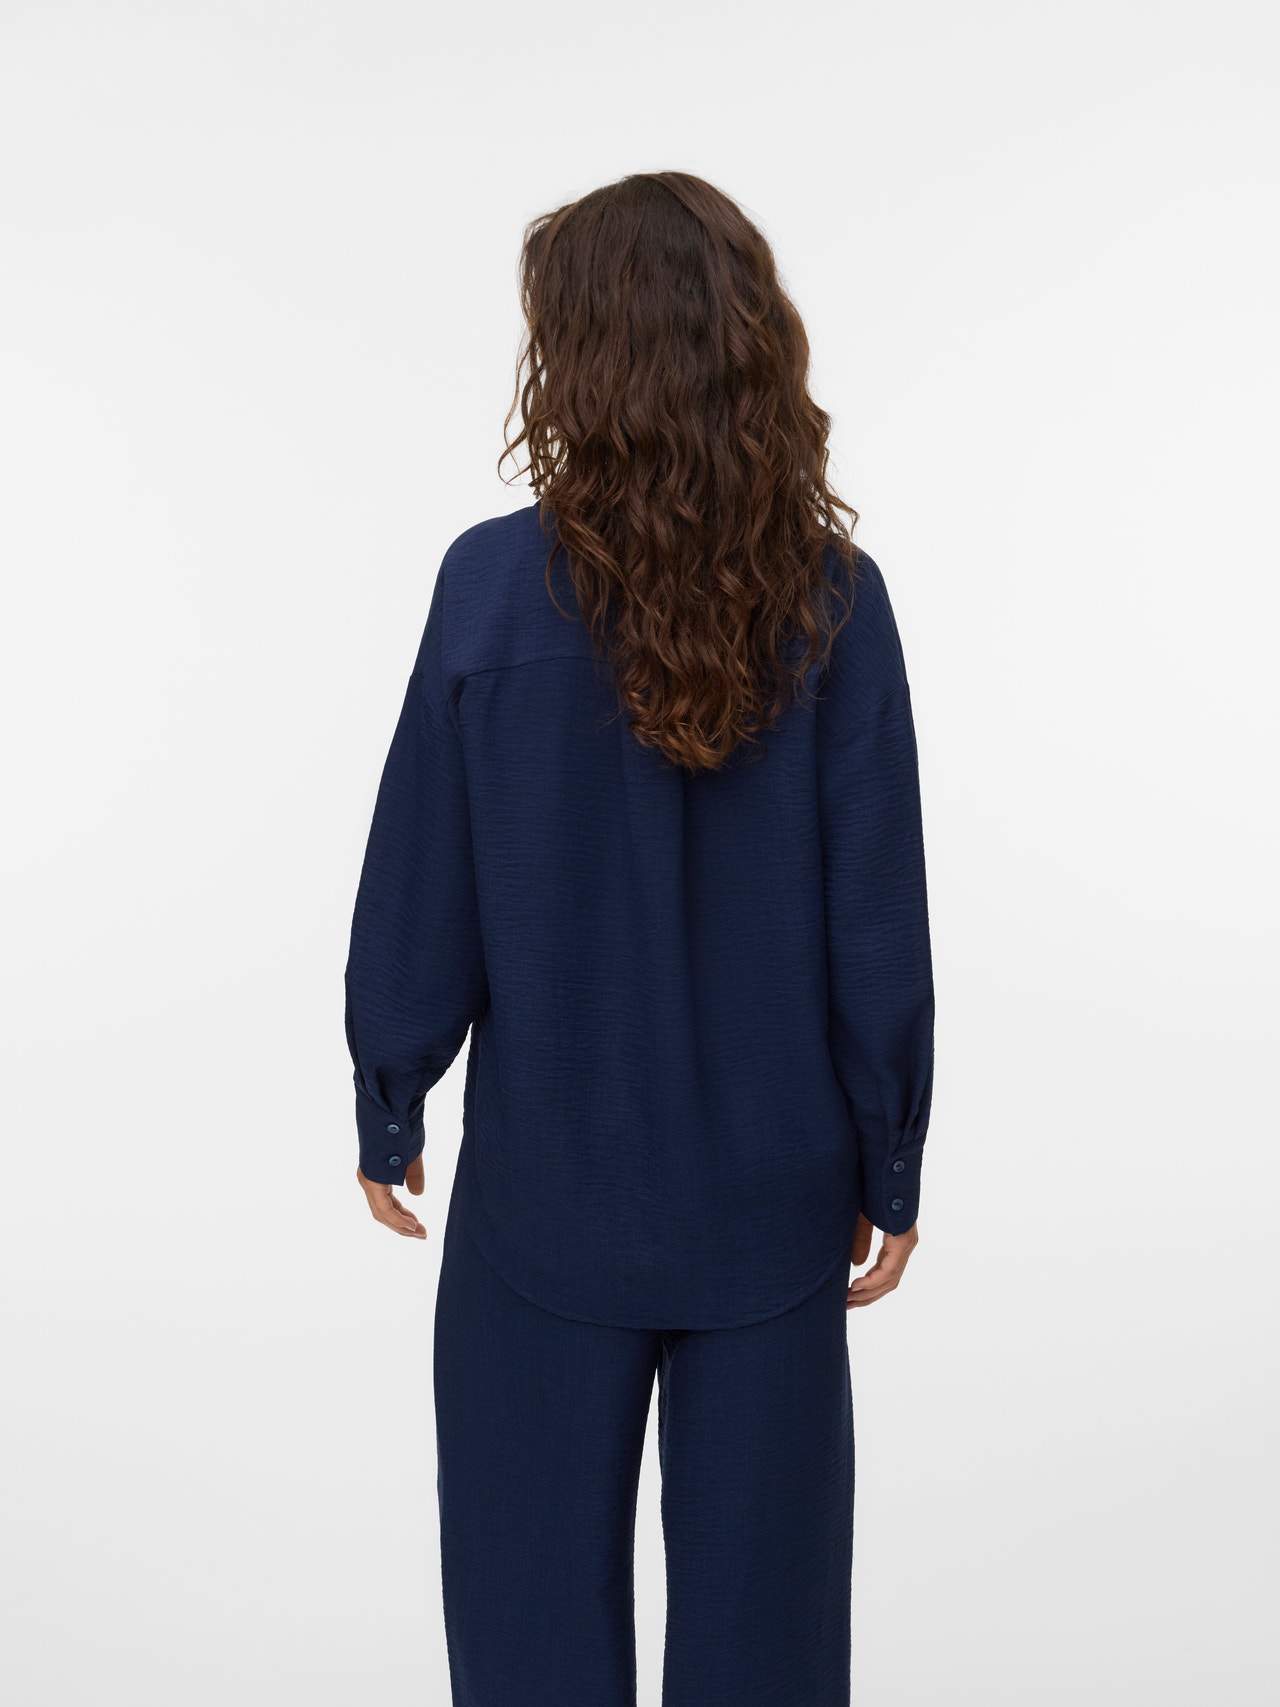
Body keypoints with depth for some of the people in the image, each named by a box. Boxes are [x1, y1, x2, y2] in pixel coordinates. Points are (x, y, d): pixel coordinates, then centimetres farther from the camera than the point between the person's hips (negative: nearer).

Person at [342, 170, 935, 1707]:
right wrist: (888, 1163, 7)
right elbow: (879, 924, -6)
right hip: (772, 1189, 2)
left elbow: (419, 896, -7)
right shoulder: (831, 597, -10)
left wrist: (387, 1114, 9)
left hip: (549, 1188, -1)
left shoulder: (497, 583, -14)